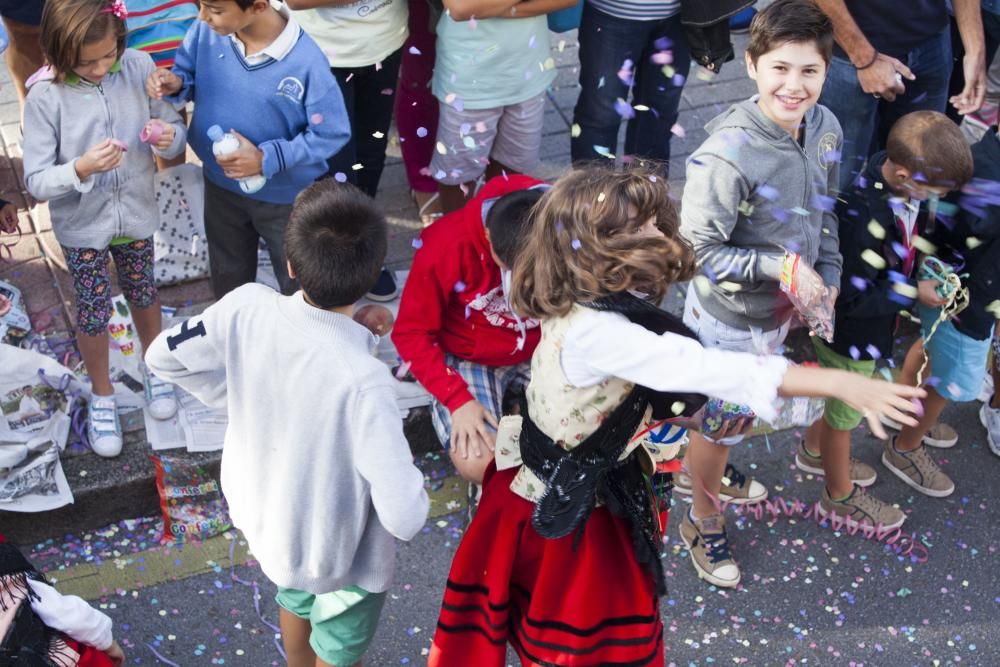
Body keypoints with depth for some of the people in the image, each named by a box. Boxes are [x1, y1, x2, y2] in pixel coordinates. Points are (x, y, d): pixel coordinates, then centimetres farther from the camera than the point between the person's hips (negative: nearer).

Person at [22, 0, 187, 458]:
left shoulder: (139, 68, -17)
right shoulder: (45, 99, -23)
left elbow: (175, 126, -6)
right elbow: (35, 182, -20)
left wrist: (169, 137, -30)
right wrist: (82, 168, -38)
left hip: (136, 214, 2)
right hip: (83, 226, -2)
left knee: (143, 295, 24)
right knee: (94, 313, 13)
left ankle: (154, 369, 52)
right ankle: (102, 396, 39)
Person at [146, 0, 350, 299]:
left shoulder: (306, 61, -32)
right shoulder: (206, 31, -19)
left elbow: (332, 133, -22)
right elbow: (189, 74, 1)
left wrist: (267, 159, -28)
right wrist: (175, 84, -23)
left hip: (284, 195, -4)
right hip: (221, 185, 4)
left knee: (297, 286, 21)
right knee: (228, 280, 29)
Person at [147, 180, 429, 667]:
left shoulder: (245, 307, -26)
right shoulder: (361, 380, -40)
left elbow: (164, 356, -6)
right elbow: (405, 518, -36)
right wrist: (411, 482, -13)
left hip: (263, 514, 6)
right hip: (339, 552, -5)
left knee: (296, 602, 37)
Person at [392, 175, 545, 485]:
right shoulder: (446, 246, -27)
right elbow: (411, 334, -17)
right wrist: (457, 398, -25)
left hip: (541, 352, 3)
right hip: (468, 358, -3)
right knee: (478, 464, -25)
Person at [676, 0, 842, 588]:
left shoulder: (825, 127, -12)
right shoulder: (729, 153, -33)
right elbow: (700, 249, -26)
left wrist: (828, 276, -4)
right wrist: (781, 267, -31)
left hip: (782, 308, 7)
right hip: (730, 318, -7)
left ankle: (703, 470, 60)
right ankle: (705, 521, 42)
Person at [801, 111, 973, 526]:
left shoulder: (896, 167, -16)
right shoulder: (864, 219, -41)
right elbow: (853, 298, -30)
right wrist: (913, 293, -23)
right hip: (851, 337, -7)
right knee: (844, 413, 17)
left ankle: (814, 452, 58)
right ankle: (840, 496, 42)